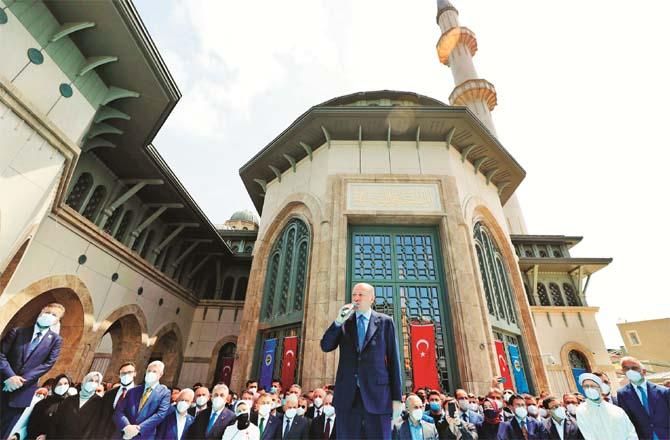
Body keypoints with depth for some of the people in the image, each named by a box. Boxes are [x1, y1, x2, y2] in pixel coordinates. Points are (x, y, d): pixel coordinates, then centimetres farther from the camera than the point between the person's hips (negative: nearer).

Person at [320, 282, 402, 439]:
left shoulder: (385, 322, 2)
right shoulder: (343, 322, 7)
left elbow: (393, 359, 1)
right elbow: (325, 347, -1)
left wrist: (397, 397, -2)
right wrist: (339, 321, -14)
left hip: (377, 394, -1)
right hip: (347, 395, 2)